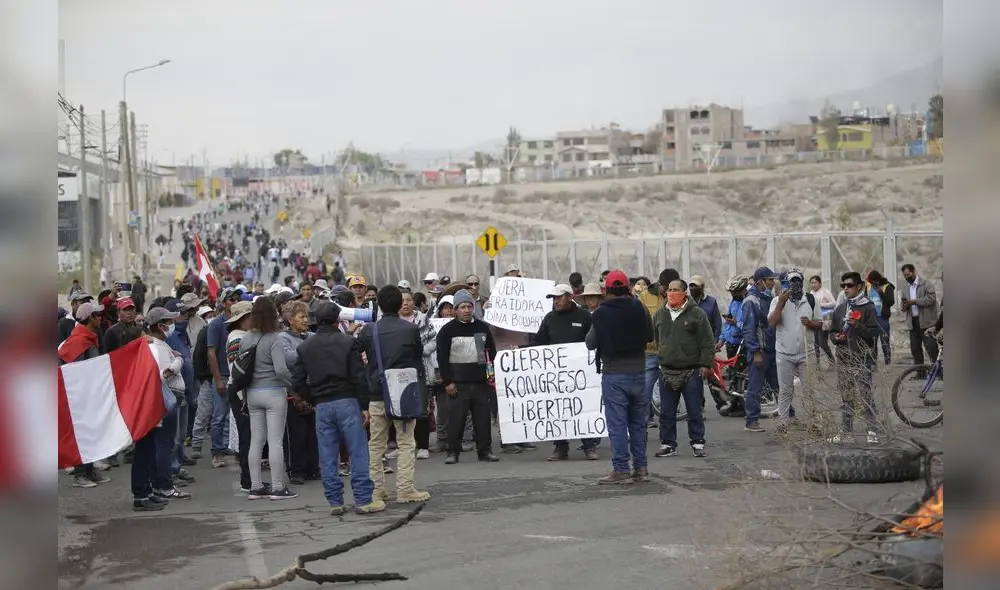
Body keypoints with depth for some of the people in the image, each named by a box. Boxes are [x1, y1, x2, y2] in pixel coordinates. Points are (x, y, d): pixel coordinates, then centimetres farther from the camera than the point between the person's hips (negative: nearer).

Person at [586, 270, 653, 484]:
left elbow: (590, 343, -2)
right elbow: (649, 336, 9)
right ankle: (641, 468, 16)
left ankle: (621, 470, -1)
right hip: (638, 372, 4)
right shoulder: (639, 308, -2)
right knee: (638, 422, 13)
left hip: (613, 375, -3)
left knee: (617, 424, 0)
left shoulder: (601, 313, -10)